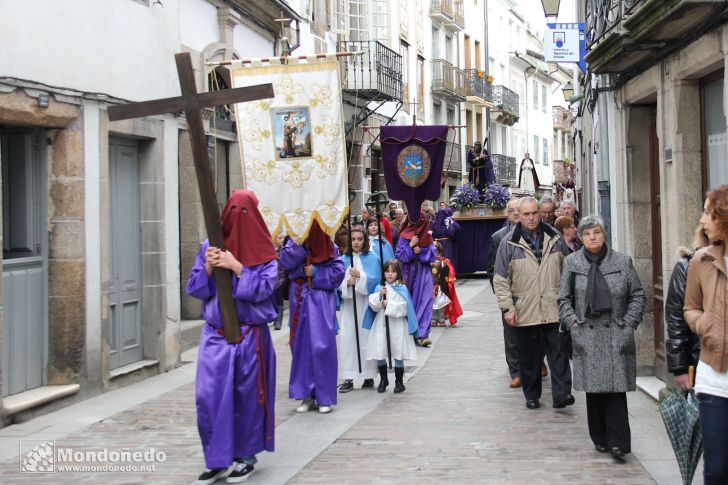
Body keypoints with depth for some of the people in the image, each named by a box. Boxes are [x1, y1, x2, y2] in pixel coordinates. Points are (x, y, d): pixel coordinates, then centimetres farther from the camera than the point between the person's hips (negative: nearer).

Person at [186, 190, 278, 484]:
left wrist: (236, 267, -19)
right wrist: (208, 268, -15)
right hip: (215, 335, 2)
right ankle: (216, 460, 8)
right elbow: (193, 288, 3)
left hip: (250, 336, -2)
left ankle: (245, 456, 21)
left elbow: (264, 288, -11)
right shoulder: (209, 246, 4)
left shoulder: (263, 252, -1)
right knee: (209, 396, -4)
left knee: (246, 396, 5)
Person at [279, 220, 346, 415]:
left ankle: (324, 397, 2)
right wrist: (298, 242, -17)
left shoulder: (329, 246, 2)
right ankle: (307, 396, 11)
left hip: (321, 301, -2)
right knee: (302, 346, 3)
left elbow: (339, 270, -1)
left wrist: (317, 272, -10)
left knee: (322, 345, -5)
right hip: (300, 300, 2)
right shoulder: (295, 242, 5)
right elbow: (285, 261, -10)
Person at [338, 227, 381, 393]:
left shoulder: (372, 258, 2)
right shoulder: (343, 259, 8)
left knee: (366, 339, -1)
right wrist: (347, 282, -16)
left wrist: (360, 276, -21)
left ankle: (369, 376, 9)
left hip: (366, 304, -2)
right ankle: (348, 378, -1)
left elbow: (376, 279, -7)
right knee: (347, 339, -4)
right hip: (348, 304, 2)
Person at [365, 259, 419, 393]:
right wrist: (379, 295, -15)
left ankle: (399, 382, 16)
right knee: (379, 354, 4)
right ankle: (383, 379, 24)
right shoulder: (379, 288, 6)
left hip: (397, 326, -3)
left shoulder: (402, 289, -4)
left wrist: (389, 305, -12)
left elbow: (403, 308, -12)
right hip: (381, 325, 3)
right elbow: (373, 305, 0)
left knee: (398, 355, 4)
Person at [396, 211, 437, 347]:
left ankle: (422, 334, -5)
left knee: (424, 304, -5)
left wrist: (420, 252, -12)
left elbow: (432, 256, 3)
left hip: (424, 274, 1)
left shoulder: (427, 238, 4)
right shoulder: (405, 237, -1)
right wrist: (411, 246, -16)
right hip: (409, 274, -1)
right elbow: (399, 256, -6)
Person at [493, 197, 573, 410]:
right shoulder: (509, 243, 0)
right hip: (525, 312, -1)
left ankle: (561, 394, -6)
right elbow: (500, 280, 0)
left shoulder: (555, 238, 7)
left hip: (554, 310, 1)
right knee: (529, 357, 7)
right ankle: (531, 395, 18)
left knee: (558, 352, -5)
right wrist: (507, 308, -6)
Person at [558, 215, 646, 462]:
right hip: (586, 334, 1)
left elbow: (638, 294, 8)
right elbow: (564, 299, 10)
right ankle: (600, 439, 15)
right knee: (593, 388, 4)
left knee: (616, 386, -7)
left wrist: (629, 322, -1)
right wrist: (573, 322, -3)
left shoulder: (623, 261, 4)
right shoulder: (572, 262, 6)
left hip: (616, 335, -1)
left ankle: (617, 442, -5)